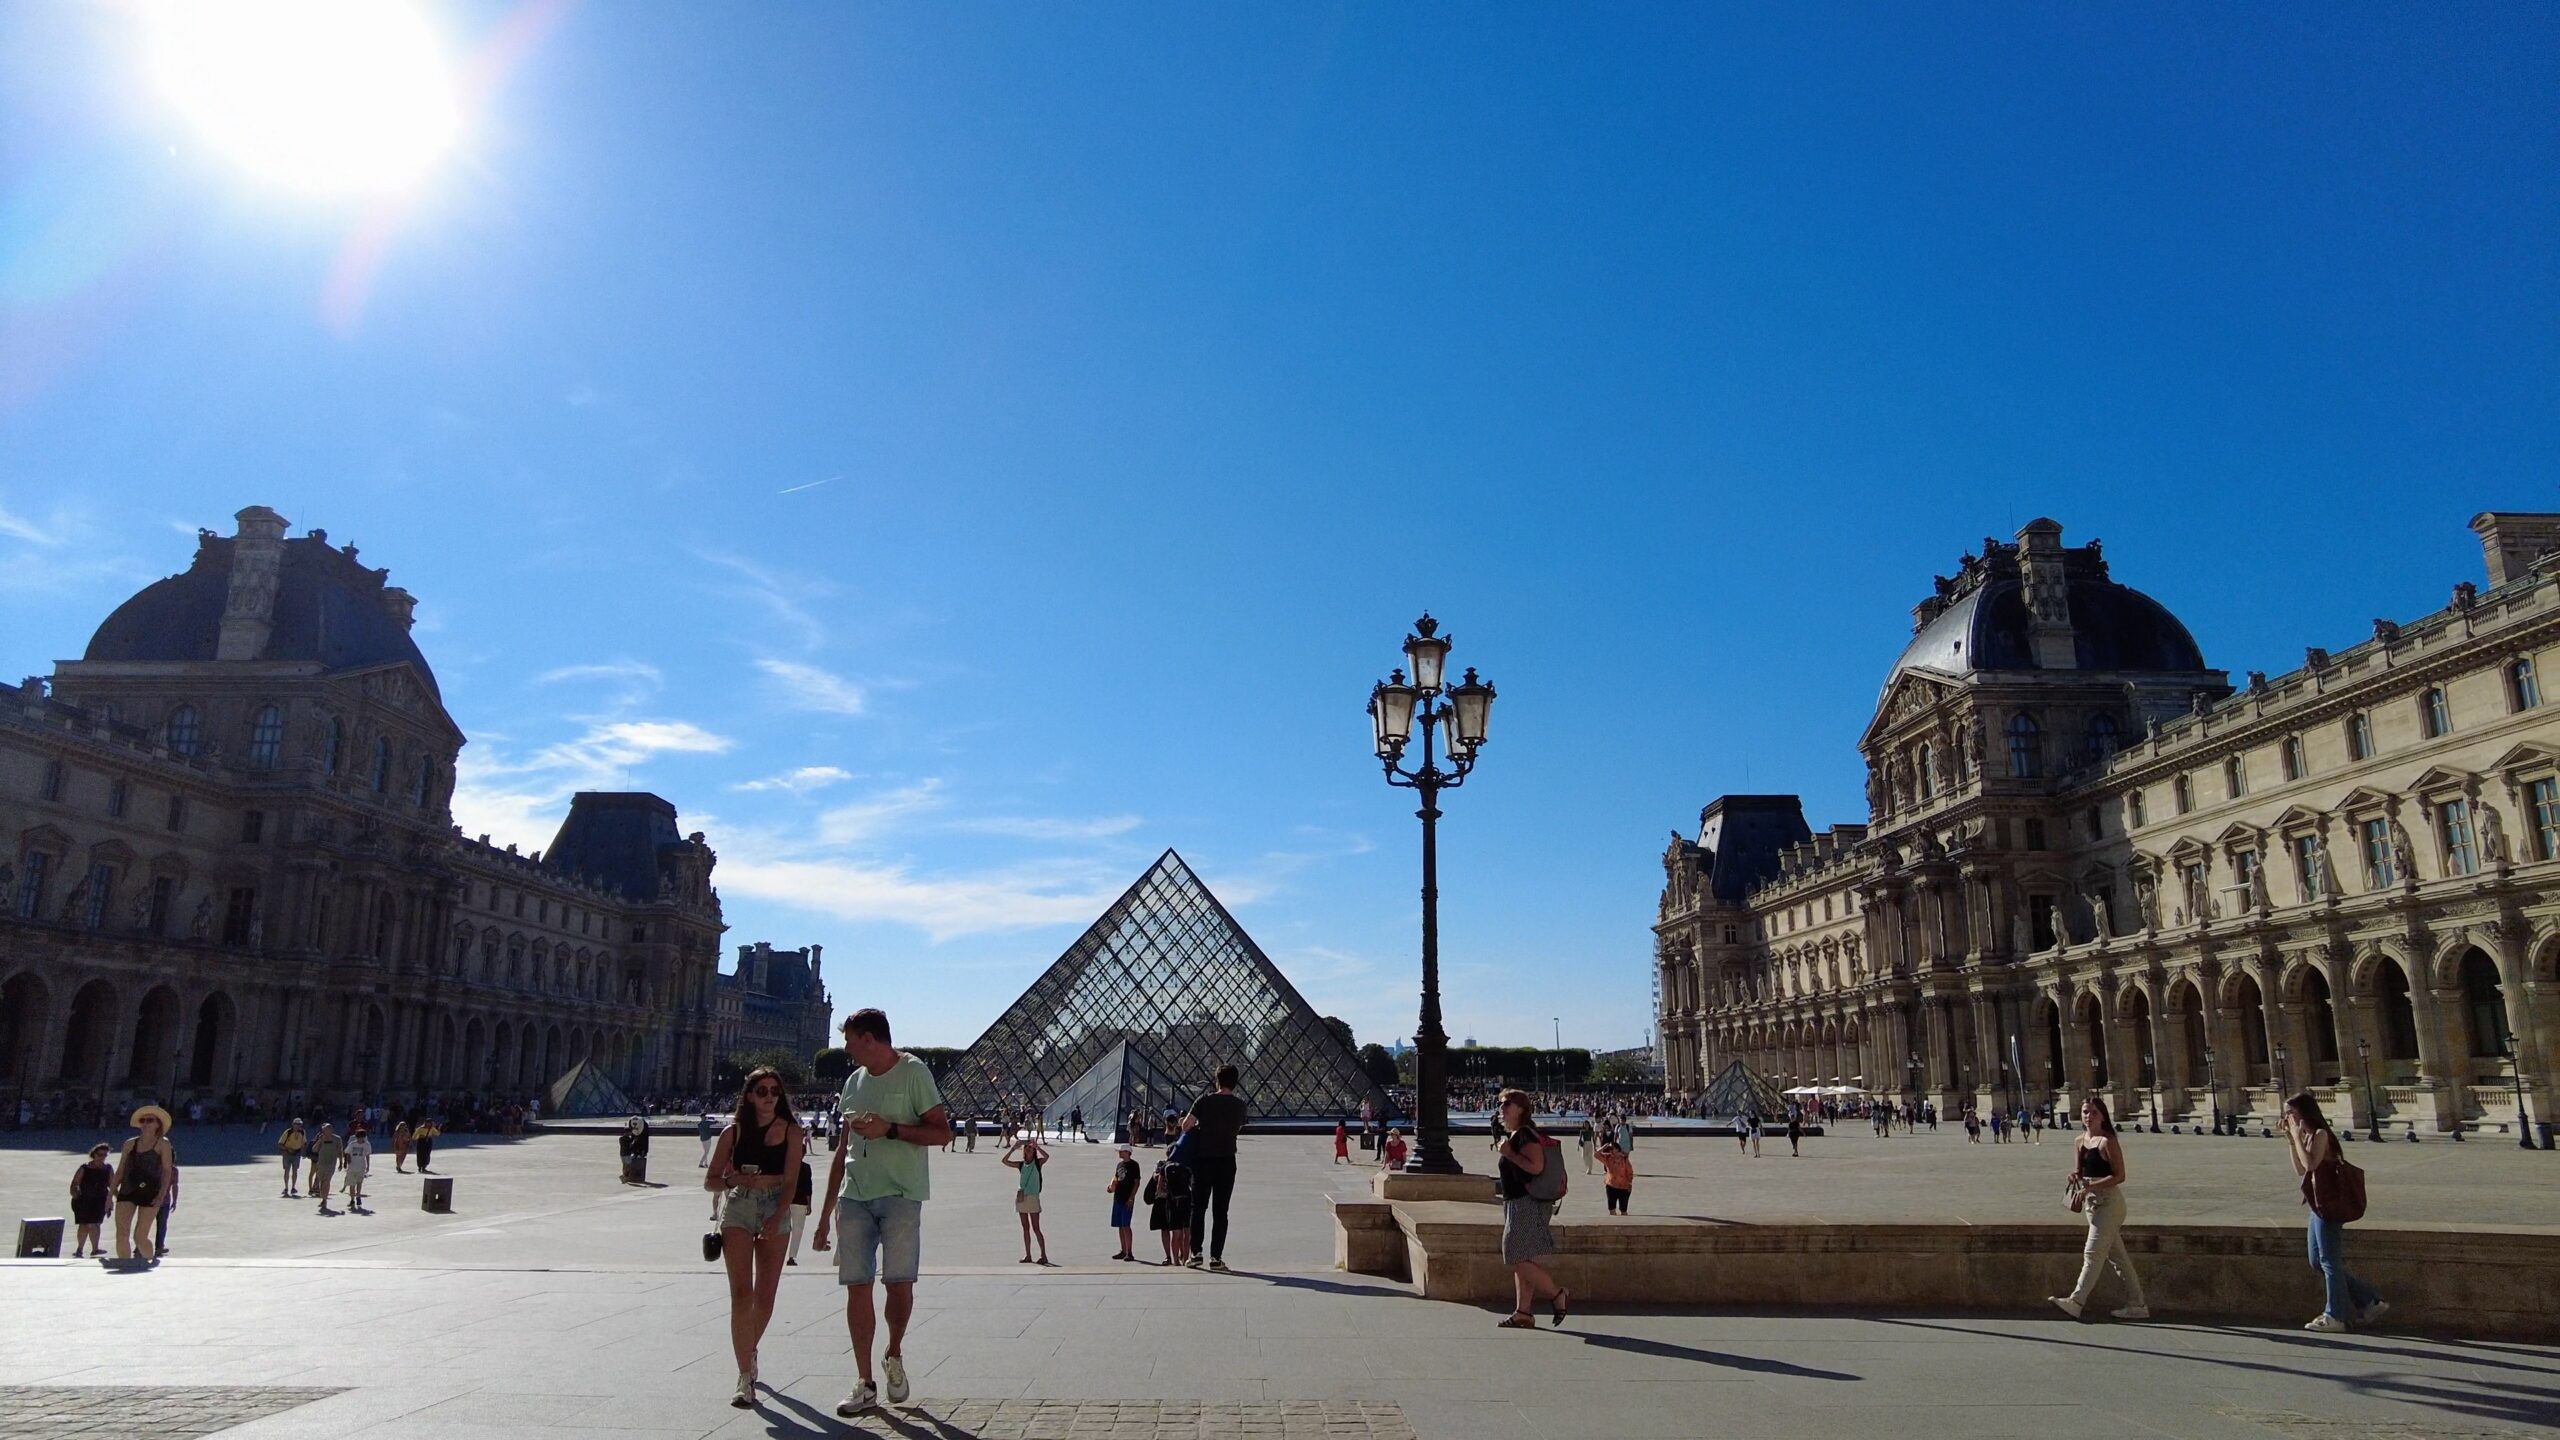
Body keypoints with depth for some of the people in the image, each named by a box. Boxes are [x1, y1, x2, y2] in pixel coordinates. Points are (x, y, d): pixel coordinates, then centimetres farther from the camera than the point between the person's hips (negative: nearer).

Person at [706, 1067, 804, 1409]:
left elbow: (790, 1180, -5)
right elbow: (710, 1180, 9)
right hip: (737, 1210, 0)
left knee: (765, 1296, 7)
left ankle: (750, 1352, 36)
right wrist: (734, 1179, -13)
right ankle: (745, 1378, -9)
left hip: (775, 1211, 0)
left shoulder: (790, 1131, 2)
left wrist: (776, 1219, -20)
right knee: (742, 1294, -11)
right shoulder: (733, 1133, 5)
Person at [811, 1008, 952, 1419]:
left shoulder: (914, 1073, -3)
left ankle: (894, 1356, 17)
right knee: (857, 1286, 2)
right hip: (854, 1196, 6)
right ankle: (864, 1384, 11)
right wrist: (826, 1212, 19)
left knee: (900, 1282, -10)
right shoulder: (854, 1081, 16)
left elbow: (941, 1132, -6)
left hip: (900, 1195, -5)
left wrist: (890, 1129, -17)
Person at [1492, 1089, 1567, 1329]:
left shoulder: (1525, 1135, -15)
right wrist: (1501, 1151, 16)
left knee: (1519, 1261, -10)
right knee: (1520, 1261, 10)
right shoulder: (1512, 1135, 16)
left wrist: (1509, 1153, -22)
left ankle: (1559, 1294, 0)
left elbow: (1536, 1166, -27)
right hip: (1515, 1204, 11)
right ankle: (1523, 1314, 13)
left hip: (1526, 1205, -11)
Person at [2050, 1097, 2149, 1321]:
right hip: (2091, 1202, 8)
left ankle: (2076, 1301, -13)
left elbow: (2119, 1176, -14)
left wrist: (2091, 1186, -22)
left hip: (2108, 1202, -8)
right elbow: (2079, 1171, 16)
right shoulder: (2080, 1141, 11)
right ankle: (2136, 1305, 21)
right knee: (2117, 1255, 13)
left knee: (2093, 1253, -10)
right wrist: (2075, 1177, -7)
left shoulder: (2107, 1141, -11)